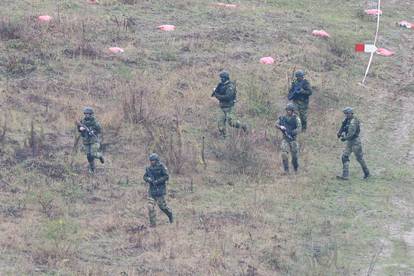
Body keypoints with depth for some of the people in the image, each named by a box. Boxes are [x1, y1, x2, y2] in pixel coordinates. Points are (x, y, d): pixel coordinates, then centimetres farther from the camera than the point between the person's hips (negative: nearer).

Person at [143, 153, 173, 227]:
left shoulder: (161, 167, -8)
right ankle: (152, 223, -2)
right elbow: (145, 177, 14)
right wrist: (148, 179, -9)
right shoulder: (149, 168, 7)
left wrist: (158, 181, -19)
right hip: (152, 189, 5)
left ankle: (169, 213, 32)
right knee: (150, 206, -5)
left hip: (160, 188, -5)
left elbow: (166, 176, -12)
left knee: (161, 205, 1)